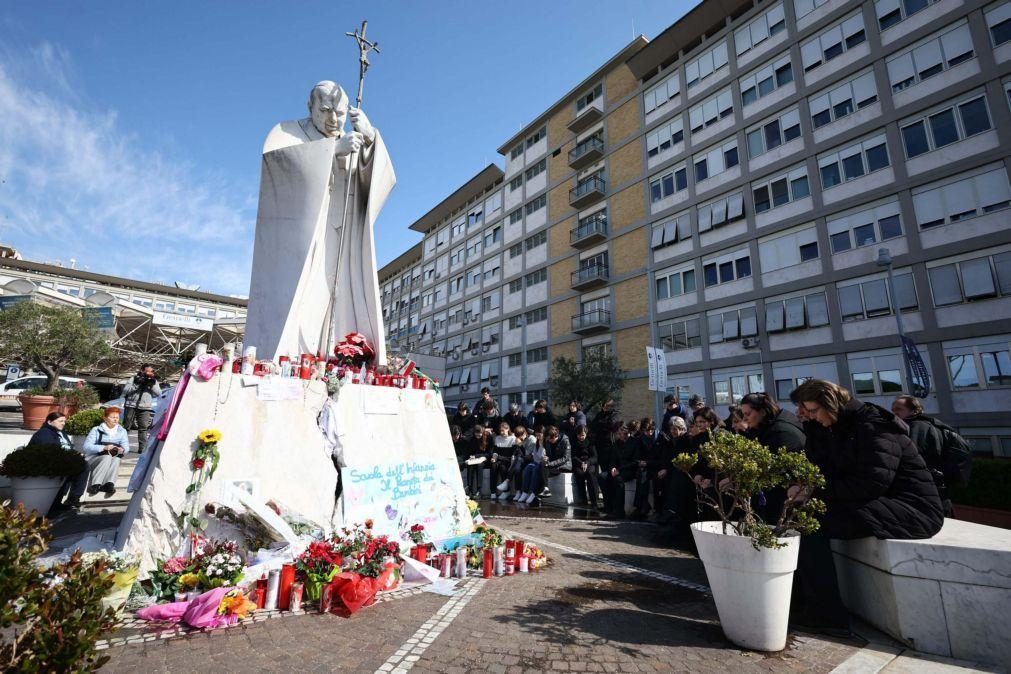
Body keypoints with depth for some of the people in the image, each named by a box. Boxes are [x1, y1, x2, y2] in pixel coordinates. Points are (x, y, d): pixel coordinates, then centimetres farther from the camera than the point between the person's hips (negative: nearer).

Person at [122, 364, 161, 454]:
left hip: (145, 408, 1)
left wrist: (153, 384, -15)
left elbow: (158, 393, 0)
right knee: (126, 427, 5)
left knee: (143, 428, -2)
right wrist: (137, 385, -17)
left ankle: (142, 448, 1)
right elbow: (125, 390, -5)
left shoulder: (153, 381, 11)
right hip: (131, 406, -1)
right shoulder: (134, 378, 4)